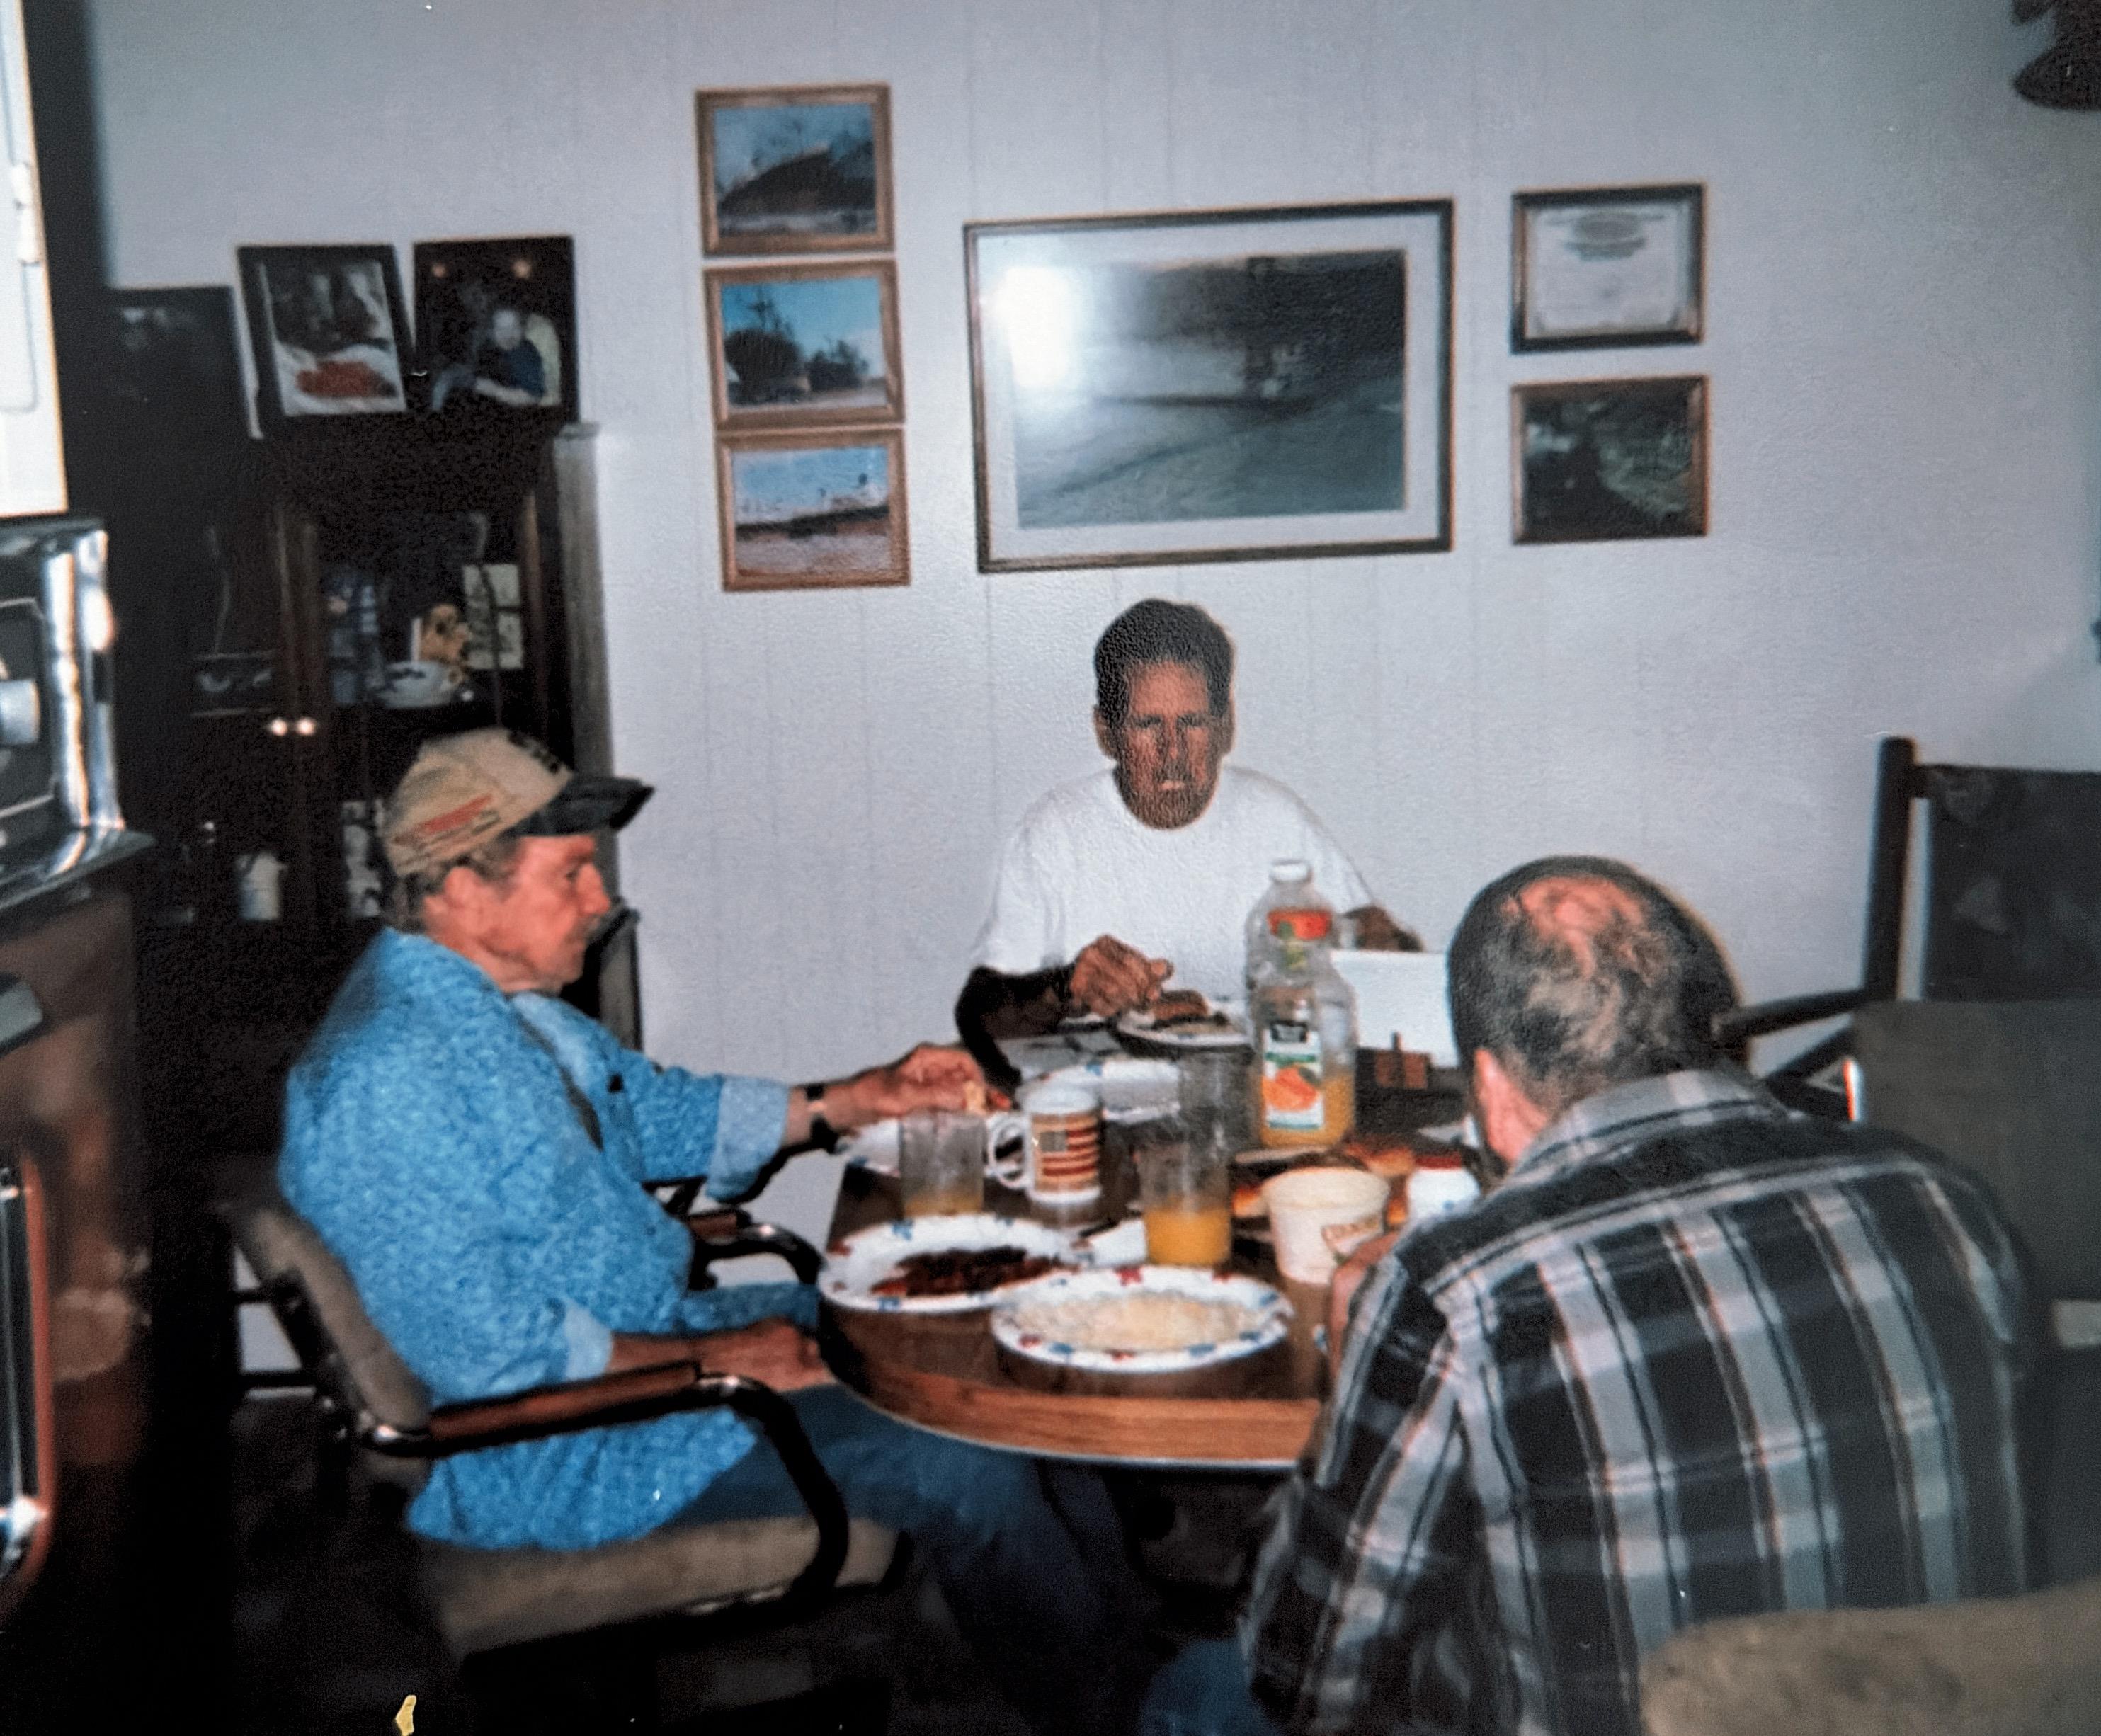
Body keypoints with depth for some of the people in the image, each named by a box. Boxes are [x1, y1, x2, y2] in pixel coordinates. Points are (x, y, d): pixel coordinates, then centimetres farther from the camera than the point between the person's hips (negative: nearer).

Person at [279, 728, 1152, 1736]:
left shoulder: (508, 1000, 7)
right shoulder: (383, 1077, -24)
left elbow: (652, 1110, 21)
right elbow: (485, 1350, -26)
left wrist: (858, 1099, 9)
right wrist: (708, 1360, -19)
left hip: (647, 1332, 10)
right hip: (559, 1440, -10)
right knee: (962, 1469, -19)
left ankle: (1135, 1638, 19)